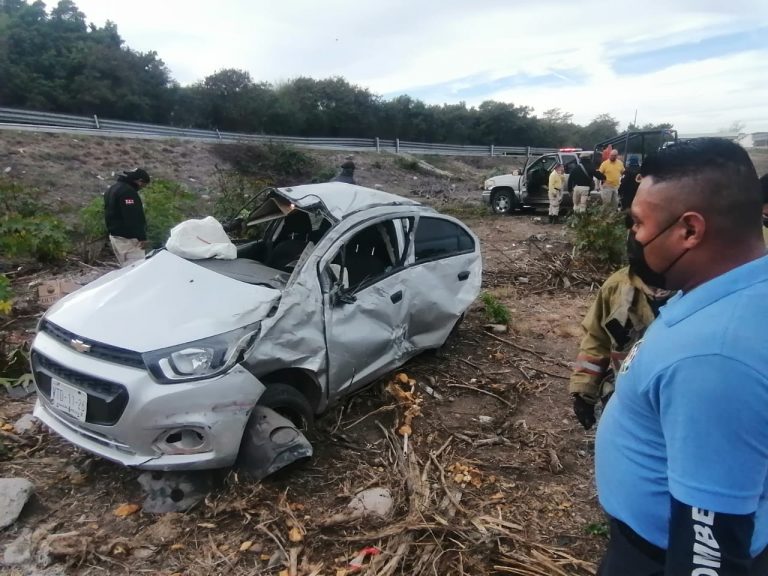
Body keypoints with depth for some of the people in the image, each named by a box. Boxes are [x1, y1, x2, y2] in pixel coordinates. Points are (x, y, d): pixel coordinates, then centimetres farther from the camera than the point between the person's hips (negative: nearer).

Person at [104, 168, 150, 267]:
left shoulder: (112, 189, 19)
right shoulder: (128, 191, -17)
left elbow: (109, 214, 26)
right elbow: (134, 218, -24)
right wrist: (142, 237, -25)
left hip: (114, 235, 11)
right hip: (127, 237, -11)